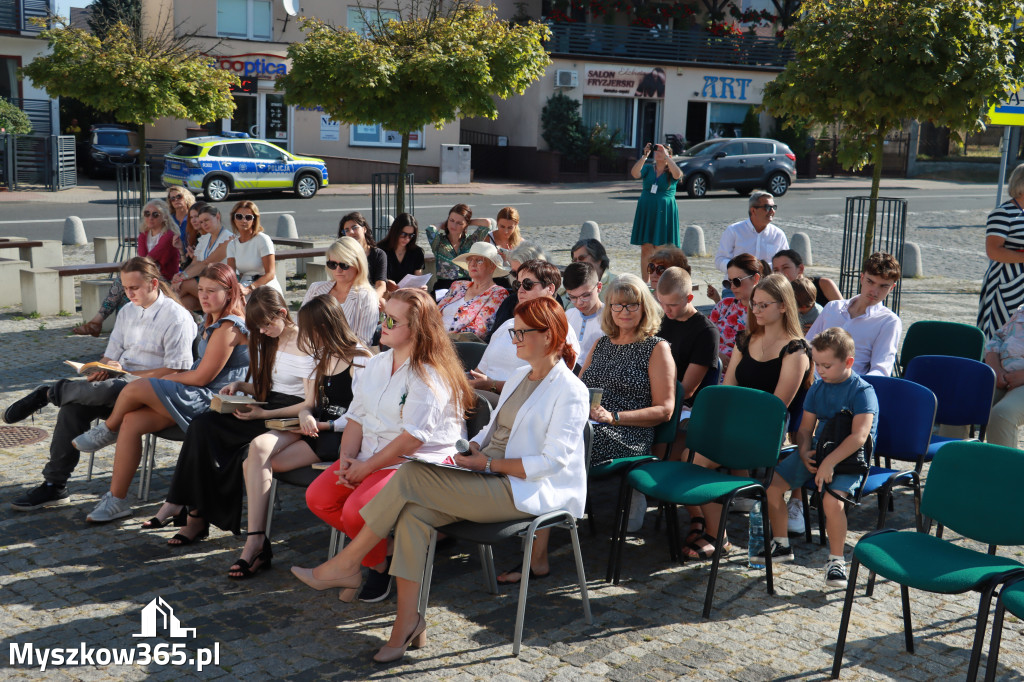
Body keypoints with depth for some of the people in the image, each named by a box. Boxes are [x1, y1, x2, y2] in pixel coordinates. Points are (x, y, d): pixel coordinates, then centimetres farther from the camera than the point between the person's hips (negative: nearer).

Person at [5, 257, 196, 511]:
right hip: (119, 380, 7)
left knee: (111, 389, -39)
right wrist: (101, 370, -5)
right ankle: (54, 486, -15)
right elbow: (111, 354, 20)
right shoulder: (127, 311, 17)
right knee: (73, 407, -21)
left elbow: (176, 371, -14)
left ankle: (48, 393, -12)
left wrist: (127, 374, -16)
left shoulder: (177, 317, -8)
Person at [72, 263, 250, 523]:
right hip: (199, 397, 10)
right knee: (132, 420, -6)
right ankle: (116, 500, -1)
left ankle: (107, 431, 15)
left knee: (135, 389, -19)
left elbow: (202, 377, -17)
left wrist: (164, 380, -3)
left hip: (212, 402, -10)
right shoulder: (211, 322, 16)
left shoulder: (228, 328, -16)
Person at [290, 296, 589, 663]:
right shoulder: (519, 377, 19)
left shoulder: (570, 391, -8)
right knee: (413, 512, -20)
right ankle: (407, 623, -18)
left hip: (527, 491, -8)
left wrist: (487, 463, -15)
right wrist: (472, 446, 4)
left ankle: (346, 566, -9)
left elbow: (553, 461, -16)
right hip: (491, 479, 8)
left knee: (411, 477, -21)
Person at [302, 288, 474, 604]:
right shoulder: (376, 365, 12)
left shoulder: (429, 376, -15)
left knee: (356, 512, -27)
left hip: (419, 461, -8)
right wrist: (347, 458, -4)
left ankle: (377, 565, 4)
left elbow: (413, 438, -21)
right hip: (370, 455, 9)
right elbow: (357, 416, 13)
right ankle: (378, 543, 9)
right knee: (318, 497, -9)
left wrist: (367, 467, -17)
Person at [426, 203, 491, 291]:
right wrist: (444, 225, 10)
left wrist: (468, 222, 16)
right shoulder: (439, 241, 8)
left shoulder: (471, 241, 11)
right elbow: (430, 228, -11)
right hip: (443, 286, -1)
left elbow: (486, 223, 2)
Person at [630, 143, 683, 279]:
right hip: (646, 212, 2)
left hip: (664, 212, -2)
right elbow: (634, 173, -9)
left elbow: (677, 174, -20)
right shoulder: (648, 169, 11)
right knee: (646, 249, -1)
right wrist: (645, 156, -15)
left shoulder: (671, 173, 5)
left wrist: (665, 155, -18)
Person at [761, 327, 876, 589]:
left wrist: (829, 462, -29)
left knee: (832, 499, -33)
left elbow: (859, 436, -23)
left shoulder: (862, 391, -13)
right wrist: (804, 452, -8)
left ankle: (836, 559, -11)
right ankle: (781, 544, 11)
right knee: (771, 483, -8)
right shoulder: (817, 388, 9)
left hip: (848, 459, -7)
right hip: (816, 452, 7)